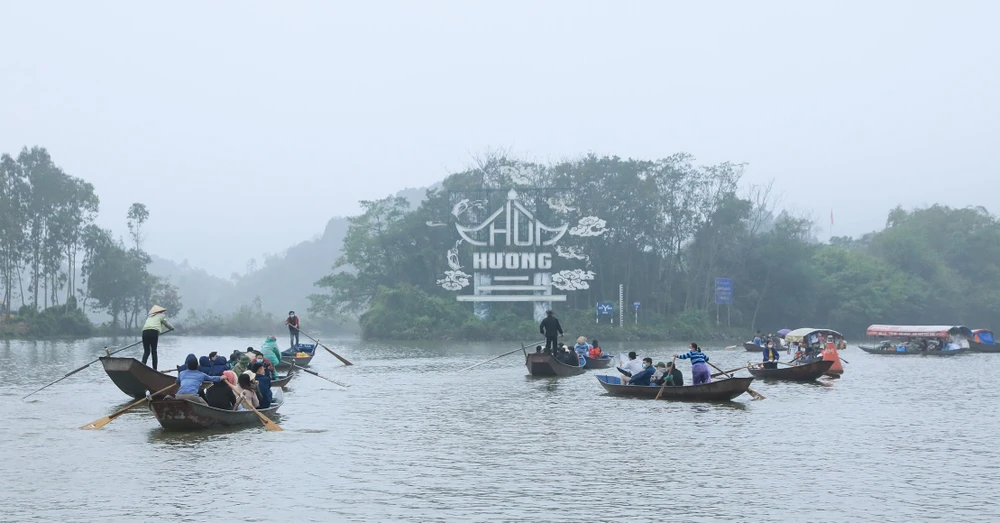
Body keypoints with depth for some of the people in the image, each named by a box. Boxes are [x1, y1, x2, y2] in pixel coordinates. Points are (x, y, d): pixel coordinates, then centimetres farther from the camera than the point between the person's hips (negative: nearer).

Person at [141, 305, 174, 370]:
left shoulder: (150, 317, 33)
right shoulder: (161, 316, 19)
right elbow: (167, 324, 25)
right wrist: (172, 328, 45)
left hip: (145, 331, 4)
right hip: (154, 332, -3)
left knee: (146, 351, 8)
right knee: (154, 351, 5)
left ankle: (142, 364, -12)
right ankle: (154, 368, 4)